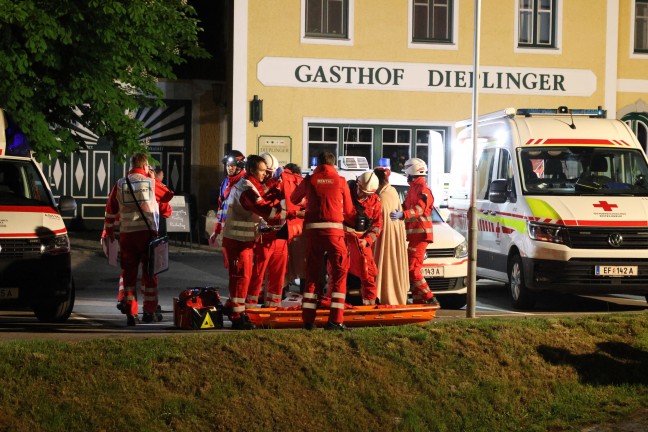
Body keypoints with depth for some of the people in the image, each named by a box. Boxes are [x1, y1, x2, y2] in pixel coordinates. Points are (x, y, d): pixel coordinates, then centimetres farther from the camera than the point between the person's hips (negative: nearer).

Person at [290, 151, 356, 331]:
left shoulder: (309, 180, 6)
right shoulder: (340, 182, 3)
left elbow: (294, 199, 23)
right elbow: (348, 212, 8)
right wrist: (352, 219, 30)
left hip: (313, 229, 2)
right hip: (334, 229, -2)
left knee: (312, 273, 12)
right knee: (339, 273, 2)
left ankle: (308, 318, 9)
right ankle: (335, 319, -7)